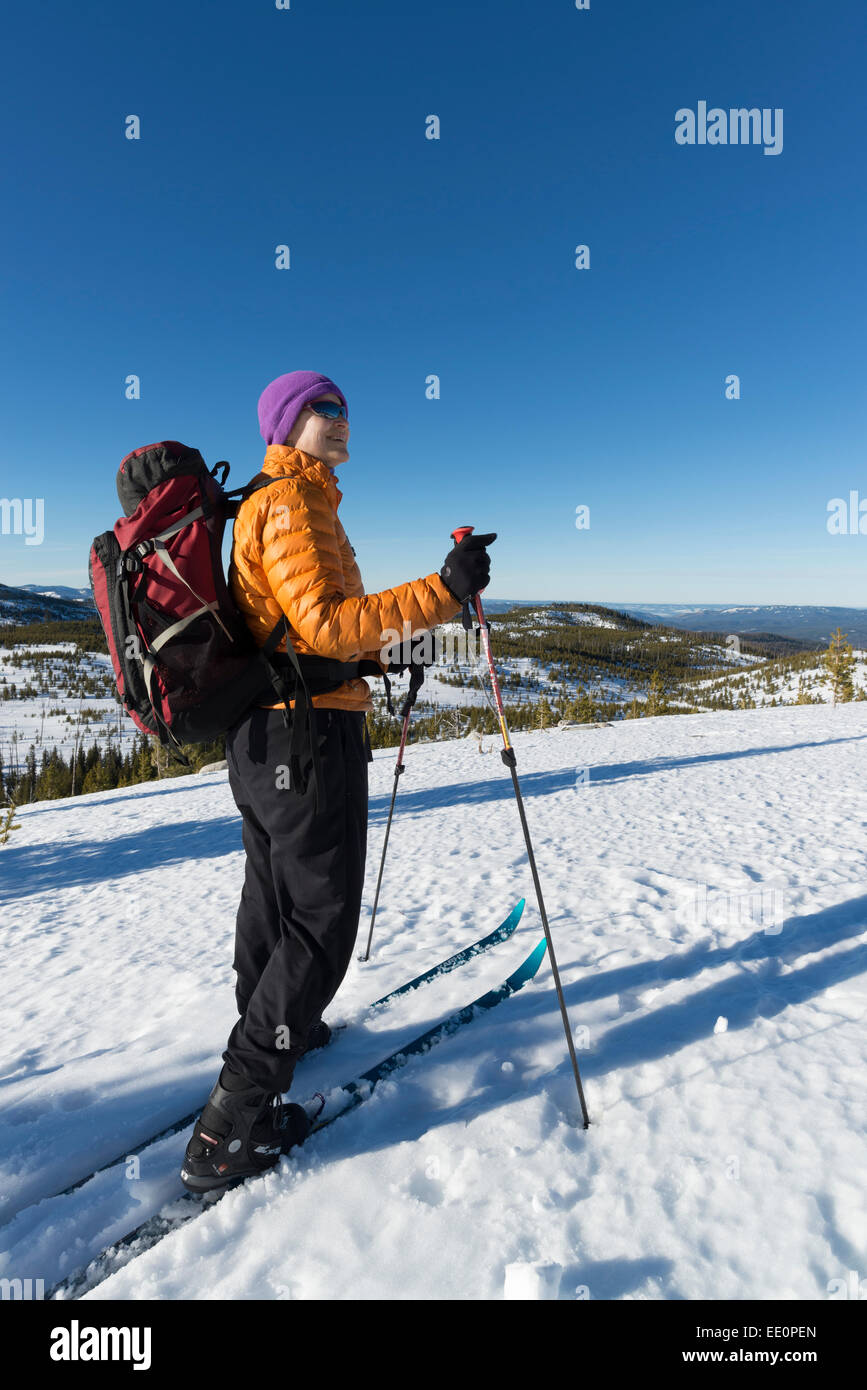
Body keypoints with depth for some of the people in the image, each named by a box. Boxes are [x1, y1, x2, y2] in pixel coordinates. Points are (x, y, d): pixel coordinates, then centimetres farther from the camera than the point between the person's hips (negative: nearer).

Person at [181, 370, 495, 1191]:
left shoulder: (267, 506, 22)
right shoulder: (293, 502, -11)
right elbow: (326, 621, -24)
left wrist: (373, 655, 22)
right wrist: (443, 592, -30)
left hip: (258, 734, 11)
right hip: (310, 730, -10)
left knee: (273, 893, 24)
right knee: (320, 920, -3)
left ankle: (267, 1026, 46)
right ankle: (230, 1130, 5)